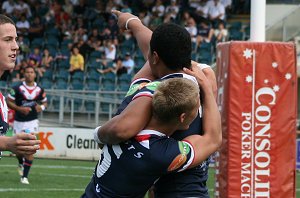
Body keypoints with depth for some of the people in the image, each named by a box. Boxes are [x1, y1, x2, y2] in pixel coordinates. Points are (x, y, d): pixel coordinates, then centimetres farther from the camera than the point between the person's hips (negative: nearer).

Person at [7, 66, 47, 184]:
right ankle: (21, 163, 45)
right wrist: (20, 109, -19)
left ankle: (25, 176, -6)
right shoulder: (17, 88, -8)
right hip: (19, 121, 0)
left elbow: (44, 102, 15)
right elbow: (9, 102, -4)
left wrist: (41, 107, -8)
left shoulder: (39, 90, 0)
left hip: (32, 121, 0)